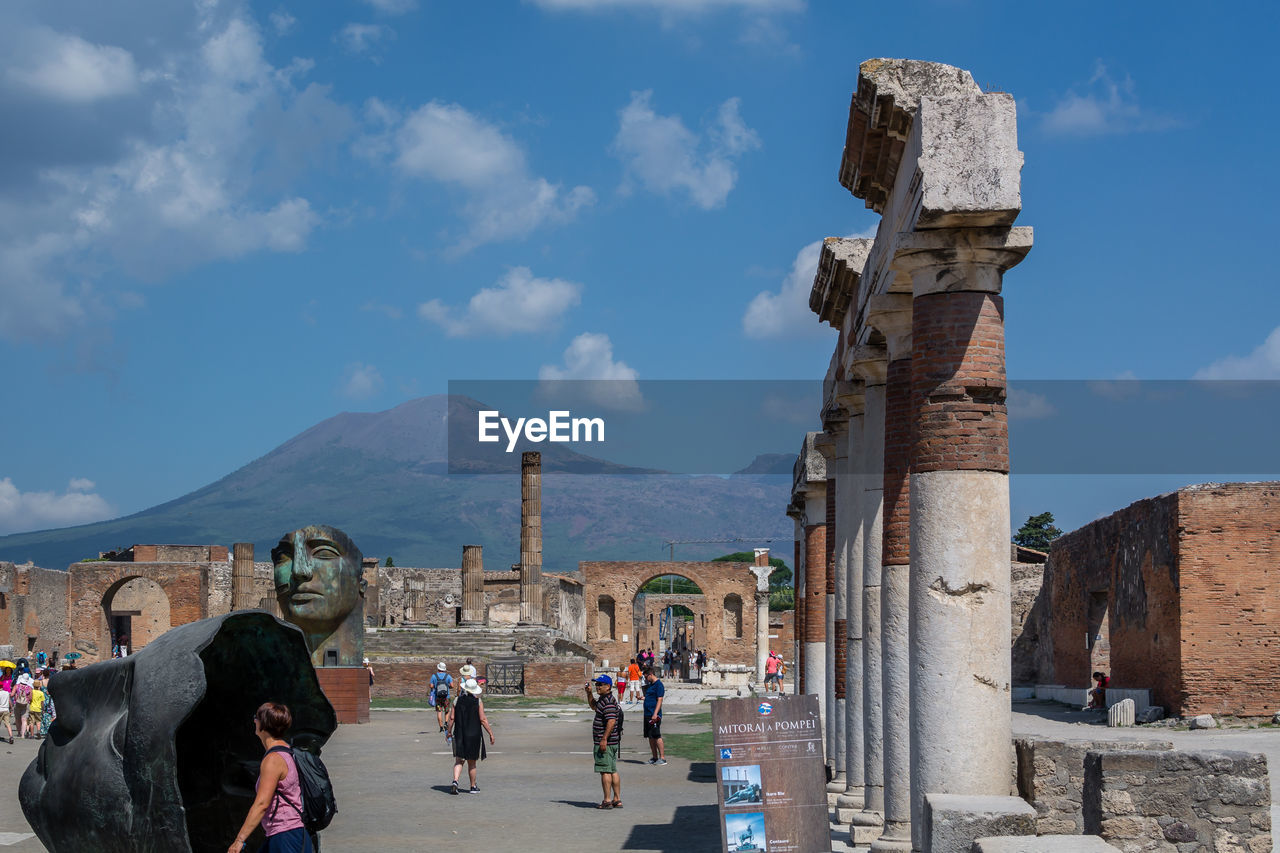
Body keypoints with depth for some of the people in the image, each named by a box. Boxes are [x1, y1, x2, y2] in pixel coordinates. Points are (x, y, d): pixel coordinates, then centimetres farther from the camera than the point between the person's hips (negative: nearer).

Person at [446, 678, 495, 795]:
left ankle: (455, 781, -16)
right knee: (471, 762, 10)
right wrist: (491, 734, -4)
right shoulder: (478, 702, -7)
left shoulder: (457, 700, 0)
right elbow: (483, 719, -10)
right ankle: (473, 787, 19)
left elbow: (452, 718, -2)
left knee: (459, 760, 6)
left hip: (459, 734, 1)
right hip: (474, 735, -1)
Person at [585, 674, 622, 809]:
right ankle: (617, 800, 14)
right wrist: (589, 693, 22)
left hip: (606, 742, -10)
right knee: (613, 771, 12)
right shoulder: (603, 699, 15)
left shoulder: (608, 701, -17)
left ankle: (607, 801, -4)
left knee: (605, 771, -6)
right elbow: (593, 706, 36)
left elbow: (611, 721, -26)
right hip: (613, 742, 10)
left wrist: (604, 739, -27)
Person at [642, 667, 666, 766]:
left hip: (654, 715, -10)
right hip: (648, 715, 10)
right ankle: (655, 758, 16)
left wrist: (655, 714, -23)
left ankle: (662, 758, -8)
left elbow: (659, 700, -17)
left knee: (656, 736, -10)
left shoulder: (658, 685, -10)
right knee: (651, 737, 10)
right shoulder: (650, 685, 18)